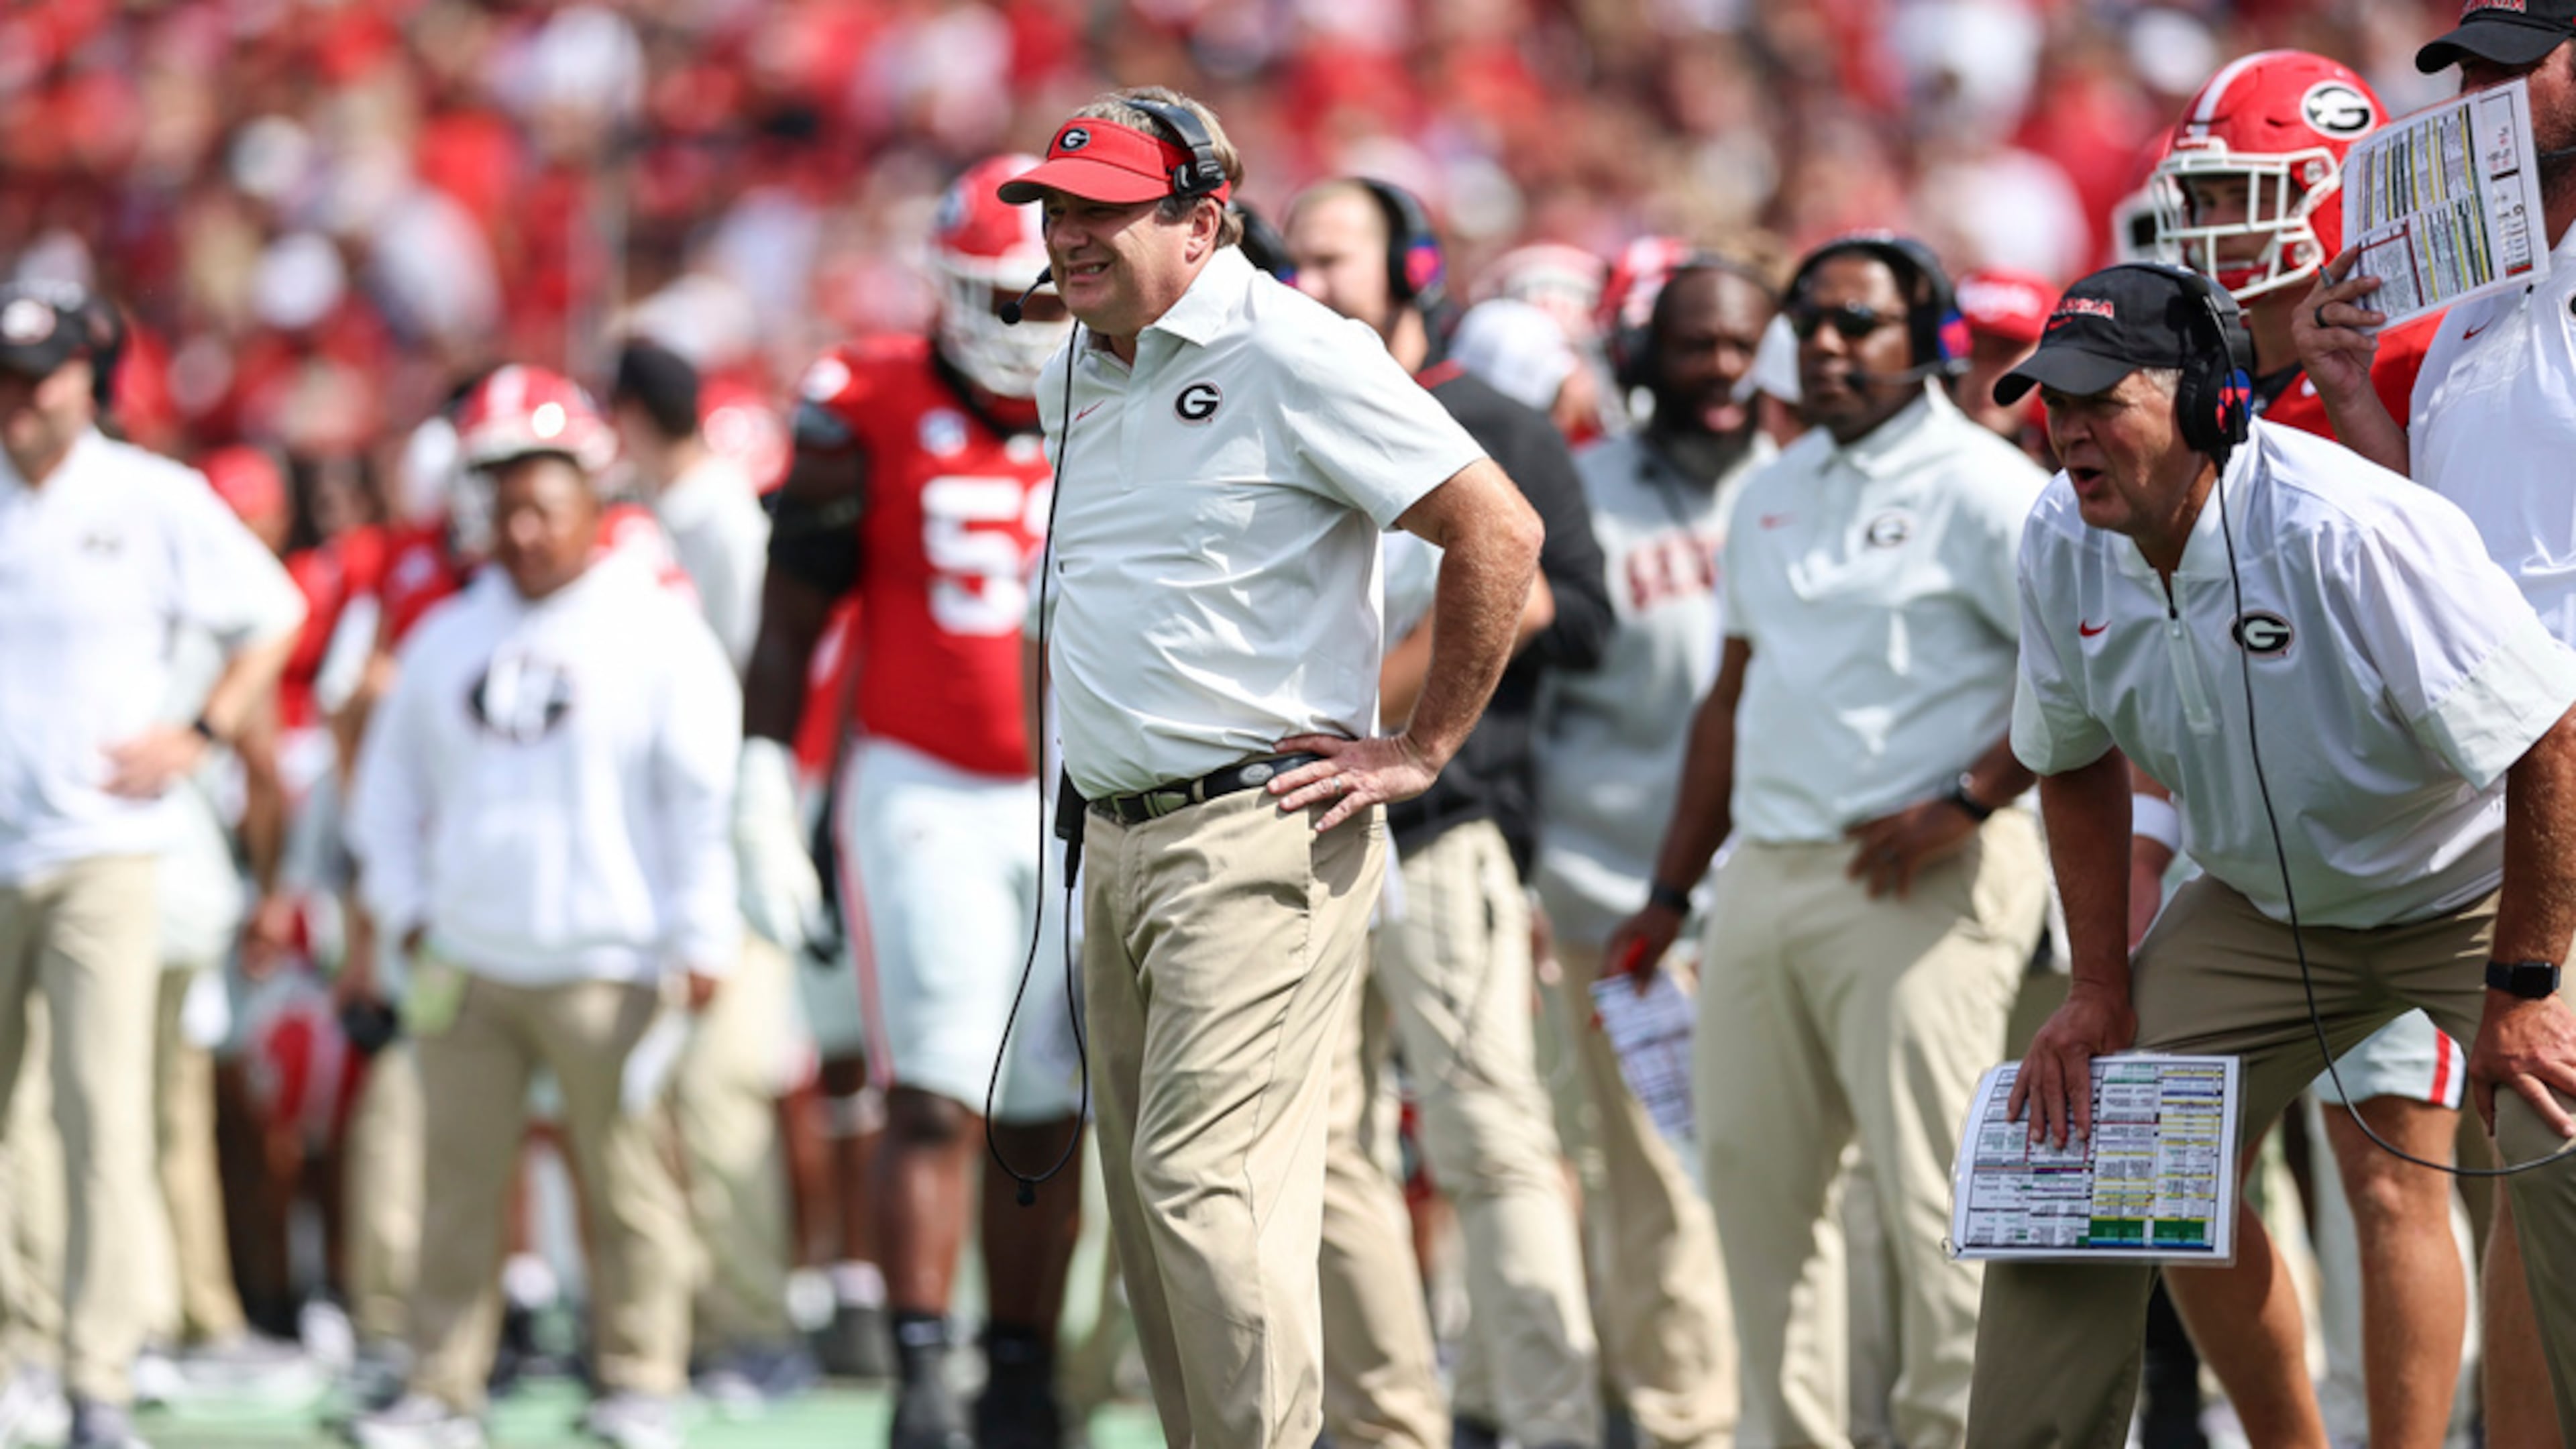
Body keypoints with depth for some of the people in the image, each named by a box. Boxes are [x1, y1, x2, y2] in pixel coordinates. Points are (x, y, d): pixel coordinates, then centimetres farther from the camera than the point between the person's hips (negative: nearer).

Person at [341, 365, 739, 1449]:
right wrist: (405, 903, 13)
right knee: (459, 1178, 4)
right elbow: (392, 781, 23)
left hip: (605, 968, -4)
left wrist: (698, 940, -7)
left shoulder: (656, 631, -2)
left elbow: (705, 793, -3)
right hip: (465, 965, 4)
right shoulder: (451, 637, 13)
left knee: (622, 1178, 0)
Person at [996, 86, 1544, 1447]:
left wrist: (1421, 750, -9)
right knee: (1149, 1194, 8)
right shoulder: (1070, 377, 14)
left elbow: (1498, 530, -12)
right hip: (1114, 845, 8)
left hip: (1257, 838, -8)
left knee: (1202, 1179, -17)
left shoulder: (1295, 356, -10)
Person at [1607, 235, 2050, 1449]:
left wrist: (1970, 803, -16)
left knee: (1928, 1188, -9)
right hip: (1764, 879, 8)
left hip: (1914, 882, -8)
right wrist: (1670, 892, 21)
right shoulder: (1774, 494, 18)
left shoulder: (1979, 486, -6)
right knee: (1753, 1173, 9)